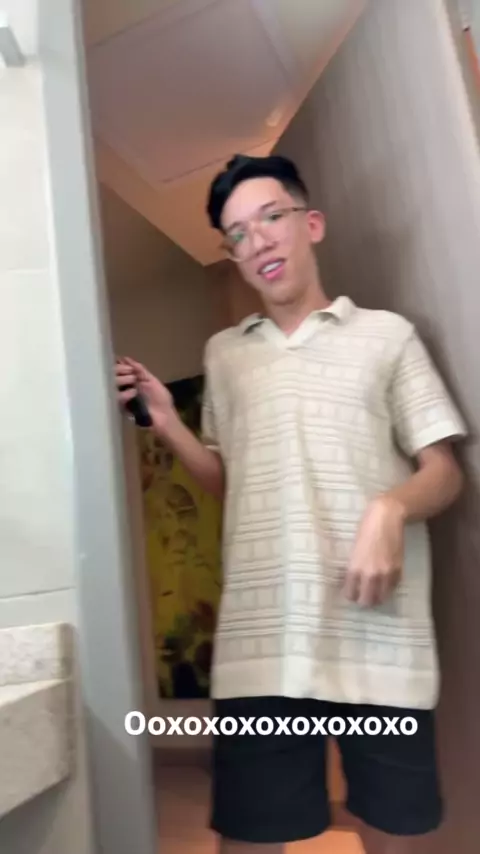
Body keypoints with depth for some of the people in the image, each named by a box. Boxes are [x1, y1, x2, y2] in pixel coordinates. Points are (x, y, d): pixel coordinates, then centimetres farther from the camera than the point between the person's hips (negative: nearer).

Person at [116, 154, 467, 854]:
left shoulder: (385, 334, 7)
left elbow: (444, 473, 4)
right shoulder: (223, 353, 16)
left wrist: (390, 508, -17)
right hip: (259, 638, 2)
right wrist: (168, 425, 3)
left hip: (377, 634, -1)